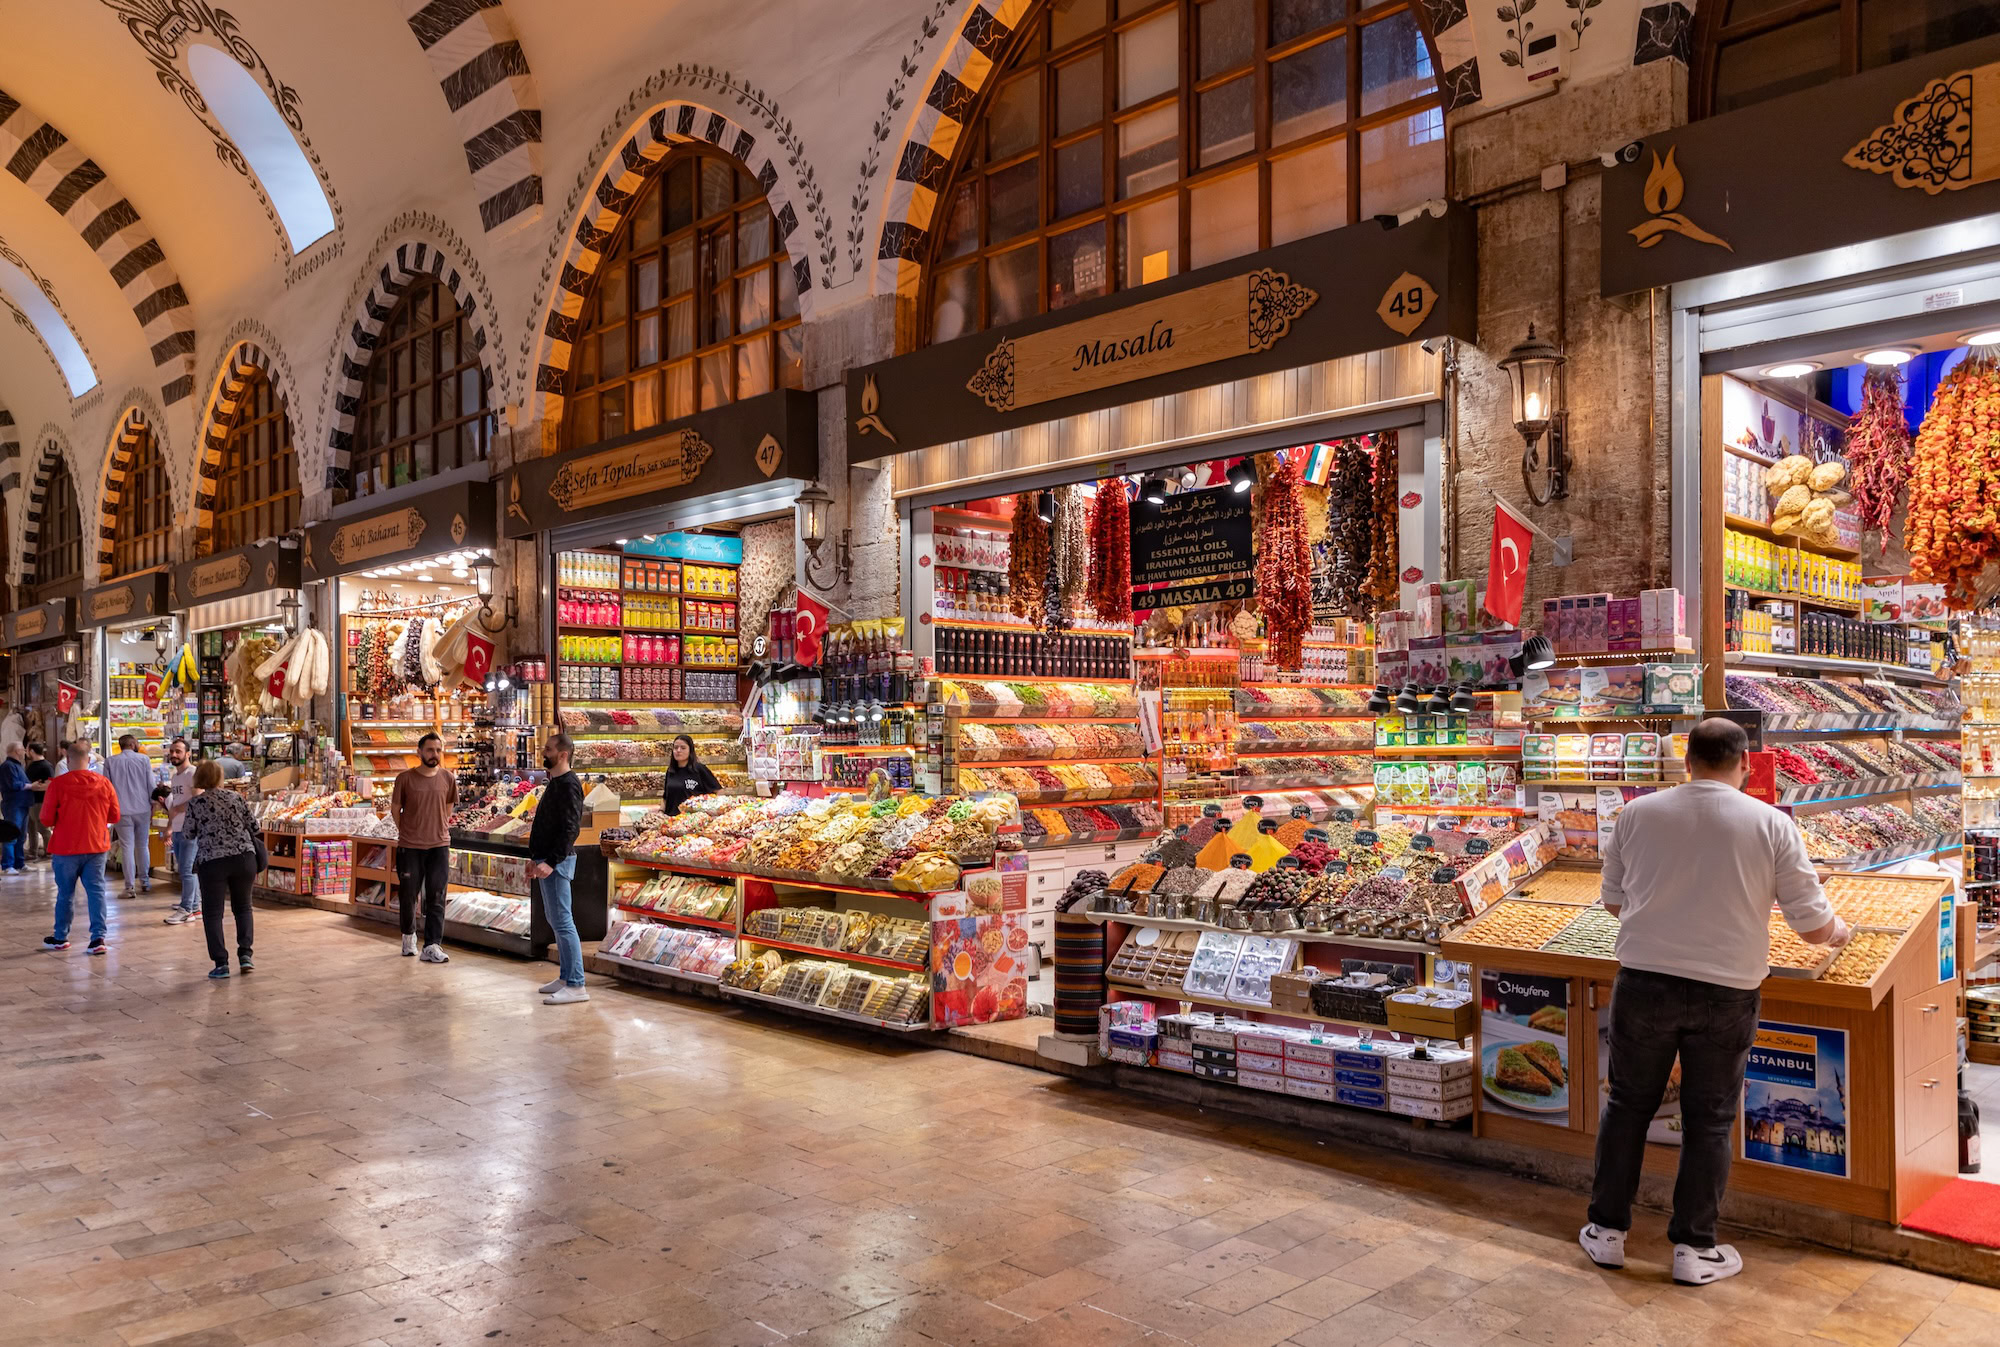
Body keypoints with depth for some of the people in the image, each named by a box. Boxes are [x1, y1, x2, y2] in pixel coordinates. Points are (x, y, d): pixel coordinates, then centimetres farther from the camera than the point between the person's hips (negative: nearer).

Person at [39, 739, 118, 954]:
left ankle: (61, 938, 26)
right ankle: (98, 937, -3)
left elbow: (47, 819, -9)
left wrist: (60, 821, 12)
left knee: (66, 892, 12)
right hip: (97, 847, 1)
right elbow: (114, 817, 2)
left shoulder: (58, 784, -12)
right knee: (96, 890, 4)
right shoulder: (104, 783, -4)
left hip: (66, 848, -1)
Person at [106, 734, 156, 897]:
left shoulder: (110, 762, 2)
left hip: (122, 811, -1)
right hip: (143, 809, 1)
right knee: (143, 846, 13)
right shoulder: (144, 759, 1)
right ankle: (144, 882, 20)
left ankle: (130, 887, -1)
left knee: (127, 848, 1)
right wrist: (152, 805, 11)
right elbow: (151, 785, 2)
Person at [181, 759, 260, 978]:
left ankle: (221, 963, 2)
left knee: (213, 913, 6)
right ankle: (245, 955, 7)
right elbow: (254, 826, 8)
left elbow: (188, 834, 5)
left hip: (212, 861, -3)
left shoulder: (196, 803, -2)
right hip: (244, 857, 3)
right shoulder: (237, 798, 5)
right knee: (243, 907, 17)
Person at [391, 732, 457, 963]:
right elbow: (395, 810, 5)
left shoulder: (448, 779, 2)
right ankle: (409, 935, 33)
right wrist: (408, 833, 7)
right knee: (408, 895, 10)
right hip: (409, 847, -1)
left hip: (439, 846, 1)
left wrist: (438, 831, 10)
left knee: (436, 899, -3)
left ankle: (432, 946, -2)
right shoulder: (405, 778, -5)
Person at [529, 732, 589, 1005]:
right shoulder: (554, 782, 15)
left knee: (562, 922, -9)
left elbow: (570, 829, -22)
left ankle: (576, 986, -6)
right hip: (546, 860, 10)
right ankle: (566, 977, 22)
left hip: (557, 862, -10)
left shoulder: (568, 785, -15)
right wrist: (535, 857, 19)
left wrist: (551, 862, -26)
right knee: (556, 921, 14)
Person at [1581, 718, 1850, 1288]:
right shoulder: (1771, 825, -6)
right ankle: (1694, 1249, 22)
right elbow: (1814, 926, -2)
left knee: (1627, 1105, 15)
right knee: (1709, 1120, 13)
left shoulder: (1637, 814, -2)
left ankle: (1607, 1230, 24)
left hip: (1644, 982, 1)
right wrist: (1839, 932, 22)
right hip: (1727, 992, -1)